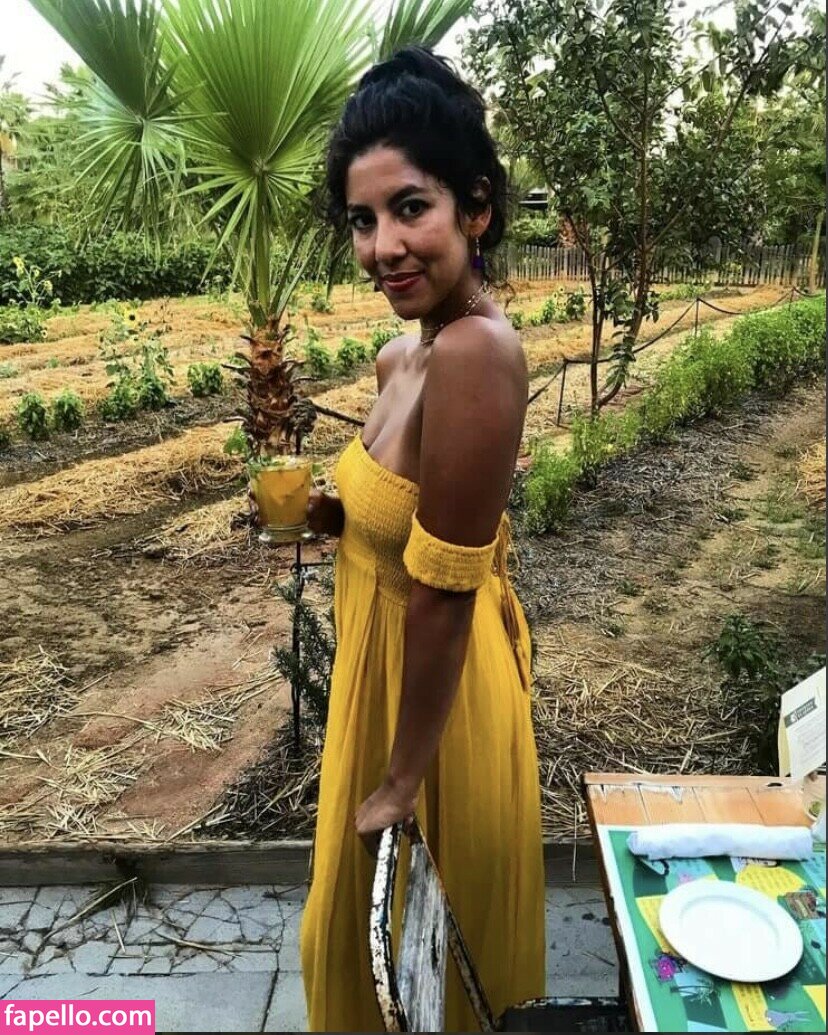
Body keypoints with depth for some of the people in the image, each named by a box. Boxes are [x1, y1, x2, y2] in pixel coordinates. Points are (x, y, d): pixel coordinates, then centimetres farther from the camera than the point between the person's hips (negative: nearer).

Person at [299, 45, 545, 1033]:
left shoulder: (474, 354, -29)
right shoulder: (407, 352, -1)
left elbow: (444, 594, -26)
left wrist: (401, 783, -18)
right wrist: (328, 511, -1)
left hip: (437, 688, -9)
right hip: (389, 655, 9)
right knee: (380, 920, 31)